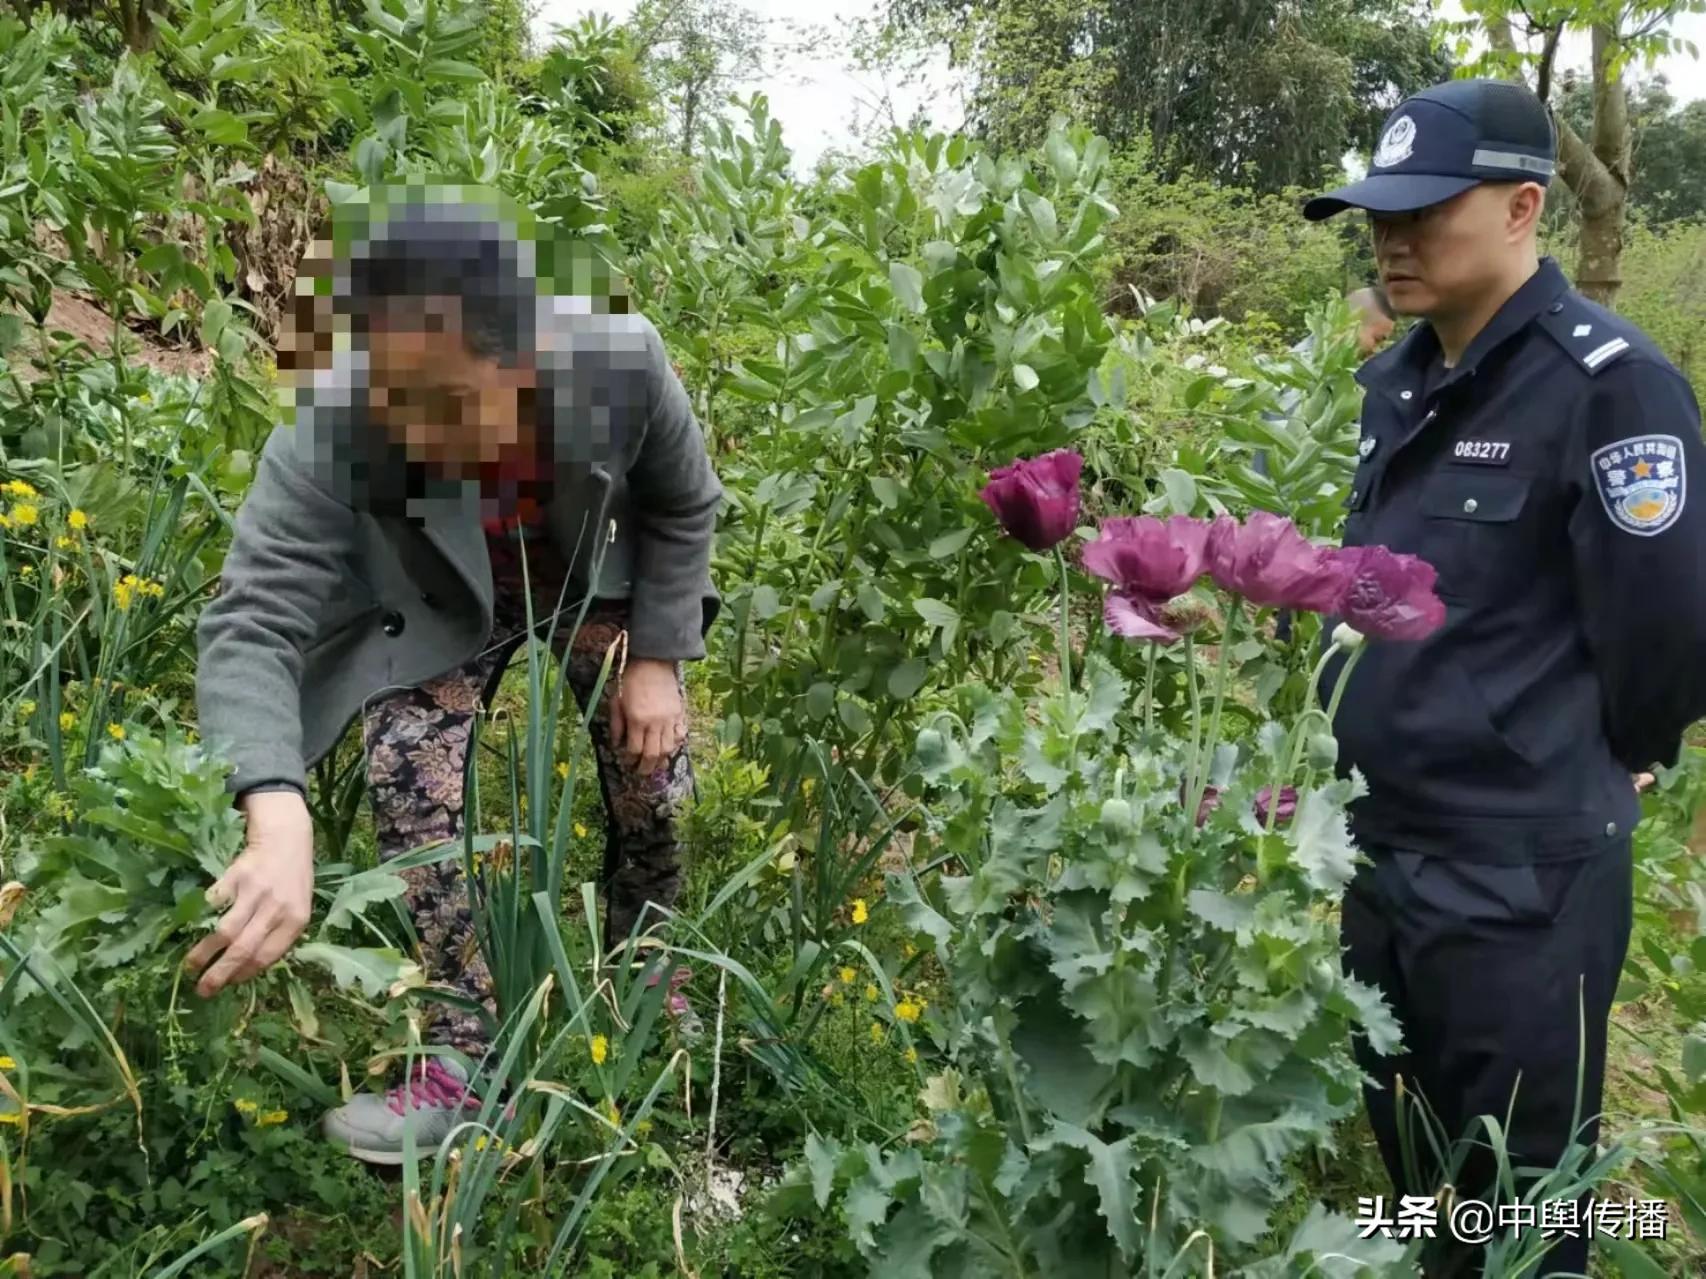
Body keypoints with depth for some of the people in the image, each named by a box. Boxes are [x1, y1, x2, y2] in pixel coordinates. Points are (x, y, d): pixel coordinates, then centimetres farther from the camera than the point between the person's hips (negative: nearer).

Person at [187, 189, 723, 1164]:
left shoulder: (622, 363, -37)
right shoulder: (332, 431, -40)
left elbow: (684, 510, -15)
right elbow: (252, 624, -46)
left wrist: (657, 659, -17)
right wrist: (277, 823, -62)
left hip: (599, 582, 1)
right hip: (436, 607, -1)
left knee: (653, 784, -3)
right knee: (411, 795, -19)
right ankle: (466, 1062, -2)